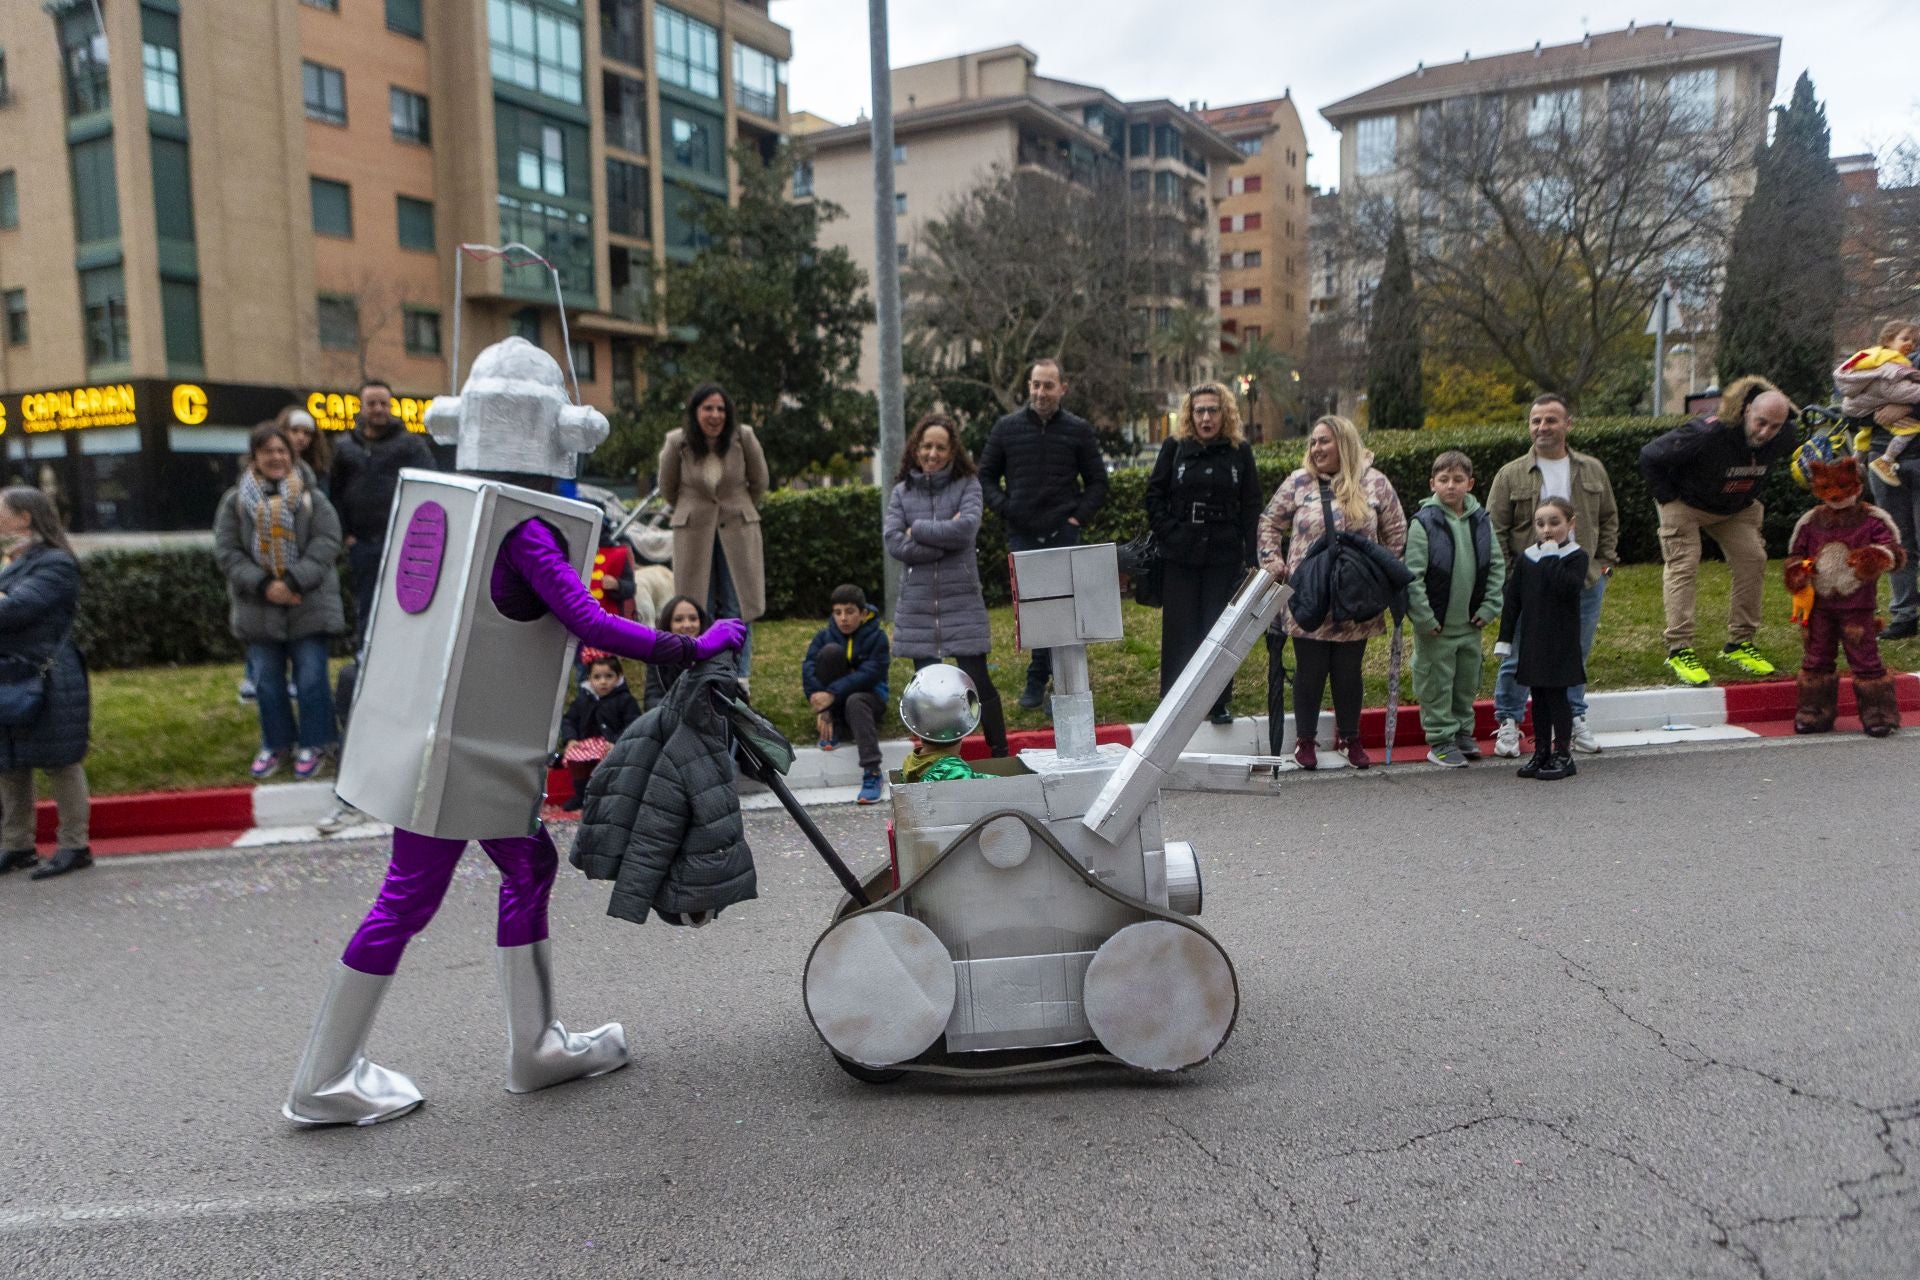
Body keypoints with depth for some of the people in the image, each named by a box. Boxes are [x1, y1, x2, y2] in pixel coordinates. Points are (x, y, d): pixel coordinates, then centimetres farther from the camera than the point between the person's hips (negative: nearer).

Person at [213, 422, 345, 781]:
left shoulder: (311, 498, -1)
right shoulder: (234, 501, 3)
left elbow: (326, 544, -9)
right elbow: (226, 551, -2)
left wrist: (292, 581, -20)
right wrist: (263, 585, -15)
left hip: (308, 607, -2)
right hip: (259, 609, 2)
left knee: (311, 679, 0)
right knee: (266, 681, 10)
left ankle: (313, 744, 15)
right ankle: (277, 744, 26)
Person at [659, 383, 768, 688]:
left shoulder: (743, 437, -10)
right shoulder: (677, 442, -10)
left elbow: (759, 482, 6)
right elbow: (667, 489, 8)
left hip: (738, 529, 0)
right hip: (694, 532, 0)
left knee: (738, 607, 0)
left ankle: (739, 680, 8)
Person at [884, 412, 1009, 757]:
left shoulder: (967, 484, 2)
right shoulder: (902, 491, 7)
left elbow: (967, 529, -15)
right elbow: (893, 542, -6)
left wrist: (918, 529, -7)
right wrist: (945, 541, -12)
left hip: (962, 600, -2)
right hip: (918, 602, 2)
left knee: (977, 679, -2)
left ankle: (1001, 755, 10)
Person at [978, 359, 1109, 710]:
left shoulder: (1078, 430, 4)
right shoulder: (1006, 428, 6)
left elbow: (1097, 481, 10)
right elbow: (986, 476, 13)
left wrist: (1079, 515, -3)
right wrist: (1003, 508, -2)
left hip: (1064, 536, -1)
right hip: (1022, 536, 1)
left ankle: (1039, 679, 4)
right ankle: (1039, 679, 16)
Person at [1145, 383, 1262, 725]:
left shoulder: (1240, 451, 5)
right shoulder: (1174, 447, 3)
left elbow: (1251, 507, 4)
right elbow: (1154, 495, 5)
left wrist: (1250, 556, -3)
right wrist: (1167, 533, -7)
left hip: (1224, 556, 0)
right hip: (1179, 555, 0)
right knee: (1179, 632, 4)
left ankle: (1219, 702, 14)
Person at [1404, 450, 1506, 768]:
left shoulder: (1481, 521, 3)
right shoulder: (1424, 522, -12)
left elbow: (1497, 566, 9)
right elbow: (1412, 575, -14)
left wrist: (1489, 608, 2)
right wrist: (1424, 617, -16)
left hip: (1470, 623, 5)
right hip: (1436, 625, -5)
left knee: (1468, 681, 15)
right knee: (1436, 683, 2)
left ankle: (1463, 731, 31)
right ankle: (1440, 741, 13)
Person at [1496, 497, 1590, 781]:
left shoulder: (1576, 556, -5)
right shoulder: (1526, 558, 7)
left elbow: (1569, 588, -24)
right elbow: (1512, 600, 9)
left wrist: (1552, 557, -19)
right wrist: (1505, 638, 6)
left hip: (1561, 642, -4)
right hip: (1533, 641, 5)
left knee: (1557, 695, -2)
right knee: (1538, 697, 10)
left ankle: (1563, 755, 7)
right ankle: (1541, 753, 19)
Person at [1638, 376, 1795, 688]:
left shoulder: (1781, 441, -16)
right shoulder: (1709, 433, -36)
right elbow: (1650, 455, -28)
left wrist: (1751, 501, 6)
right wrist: (1668, 499, -20)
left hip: (1736, 510, 6)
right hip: (1686, 504, -6)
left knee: (1753, 561, -2)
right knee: (1683, 566, -14)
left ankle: (1739, 643, 9)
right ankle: (1679, 649, -11)